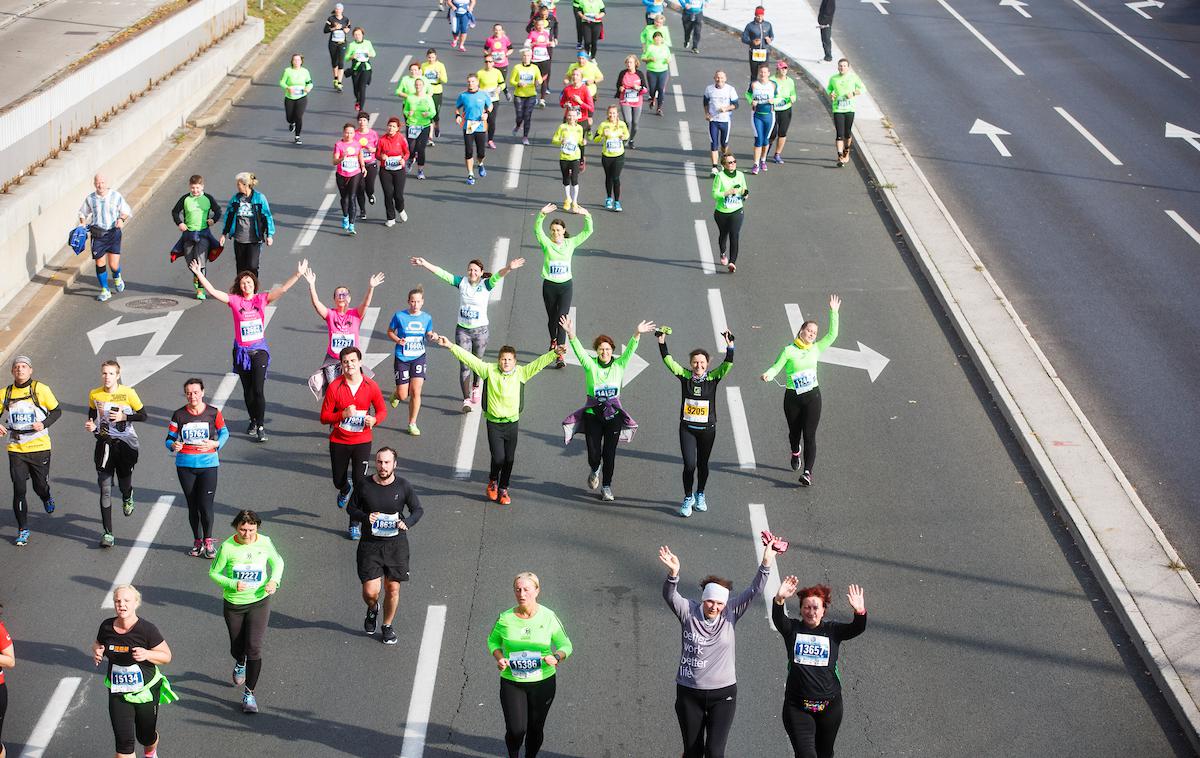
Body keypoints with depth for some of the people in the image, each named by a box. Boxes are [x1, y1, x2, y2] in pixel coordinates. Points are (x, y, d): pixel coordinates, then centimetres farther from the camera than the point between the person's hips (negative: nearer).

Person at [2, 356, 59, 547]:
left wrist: (44, 424, -16)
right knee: (19, 489, -5)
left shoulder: (40, 389, -6)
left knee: (40, 486, 9)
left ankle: (47, 498, 48)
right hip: (16, 449, 1)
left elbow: (57, 411, 2)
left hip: (39, 447, -1)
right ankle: (23, 530, 7)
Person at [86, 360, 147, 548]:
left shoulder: (128, 393, -9)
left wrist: (124, 417, -17)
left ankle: (128, 498, 52)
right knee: (105, 489, -5)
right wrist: (91, 425, -5)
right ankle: (107, 533, -2)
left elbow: (143, 415, -2)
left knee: (124, 485, 11)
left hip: (126, 443, -1)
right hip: (104, 444, 2)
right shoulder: (94, 394, -1)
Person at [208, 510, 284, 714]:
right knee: (237, 647, 16)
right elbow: (214, 572, -6)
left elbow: (277, 562, 8)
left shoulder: (265, 543, -10)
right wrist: (232, 584, -23)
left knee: (254, 647, -10)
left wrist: (274, 580, -11)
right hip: (233, 604, 0)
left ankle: (249, 693, 4)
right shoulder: (227, 547, -17)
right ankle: (240, 664, 55)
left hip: (259, 602, 0)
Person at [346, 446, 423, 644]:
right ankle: (372, 609, 31)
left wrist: (407, 522, -17)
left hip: (396, 544, 1)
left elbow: (418, 509, 4)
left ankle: (387, 626, 29)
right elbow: (351, 508, 7)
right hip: (370, 544, -1)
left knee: (393, 588, 7)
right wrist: (365, 517, -14)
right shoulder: (364, 485, -5)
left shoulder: (403, 486, -5)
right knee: (370, 592, -6)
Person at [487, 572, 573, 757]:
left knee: (536, 729, 10)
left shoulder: (548, 617, -7)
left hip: (543, 681, 1)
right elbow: (493, 640, 11)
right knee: (516, 730, -9)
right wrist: (499, 658, -8)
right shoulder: (505, 618, -6)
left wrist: (556, 657, -20)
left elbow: (566, 645, 2)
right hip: (511, 682, -1)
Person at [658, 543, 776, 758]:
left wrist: (766, 564, -23)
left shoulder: (731, 613, -3)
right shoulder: (689, 612, -7)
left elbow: (754, 590, -10)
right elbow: (670, 596, -24)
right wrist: (673, 573, -44)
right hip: (689, 693, 0)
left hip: (723, 693, 0)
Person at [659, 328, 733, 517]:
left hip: (707, 429, 1)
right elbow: (668, 361, -8)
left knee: (703, 464, 13)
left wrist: (730, 347, -29)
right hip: (687, 428, -1)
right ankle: (688, 498, 10)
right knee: (689, 464, -8)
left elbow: (727, 365, -16)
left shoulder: (713, 378, -4)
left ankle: (700, 496, 34)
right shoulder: (685, 376, -2)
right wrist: (662, 342, -17)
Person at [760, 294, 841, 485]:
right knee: (794, 432, 16)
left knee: (809, 435, -8)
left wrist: (834, 312, -2)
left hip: (812, 397, 1)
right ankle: (795, 453, 50)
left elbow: (832, 334, 4)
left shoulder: (816, 349, 5)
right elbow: (776, 367, -8)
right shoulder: (789, 351, -6)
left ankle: (808, 472, -13)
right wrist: (768, 375, -30)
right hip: (793, 397, -1)